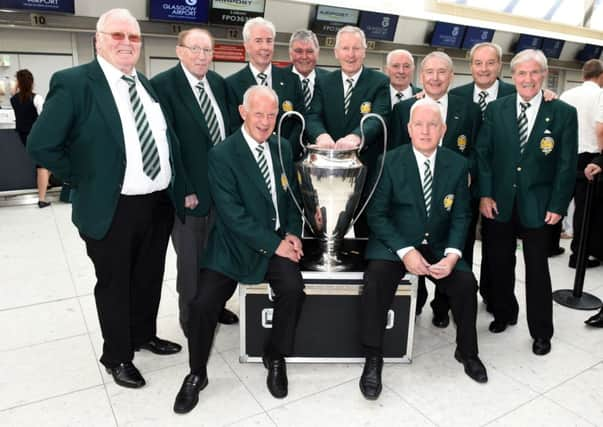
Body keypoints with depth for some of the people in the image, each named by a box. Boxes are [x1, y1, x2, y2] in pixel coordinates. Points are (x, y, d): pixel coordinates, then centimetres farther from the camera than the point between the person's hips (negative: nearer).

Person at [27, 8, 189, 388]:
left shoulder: (147, 84, 9)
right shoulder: (73, 83, -11)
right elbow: (41, 145, -12)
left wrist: (182, 187, 9)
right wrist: (86, 180, -7)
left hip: (161, 203, 6)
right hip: (112, 209, -6)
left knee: (150, 278, 21)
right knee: (114, 284, 12)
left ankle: (145, 335, 44)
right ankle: (117, 356, 32)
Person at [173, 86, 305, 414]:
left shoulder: (282, 148, 7)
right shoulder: (222, 154, -10)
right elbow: (232, 214, -16)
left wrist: (292, 233, -2)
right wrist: (274, 244, -18)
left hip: (279, 240, 3)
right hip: (233, 244, -3)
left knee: (293, 289, -23)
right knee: (203, 303, -18)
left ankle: (275, 357, 5)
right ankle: (197, 374, 11)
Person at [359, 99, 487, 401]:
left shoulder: (458, 164, 0)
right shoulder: (390, 162, -8)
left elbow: (461, 216, 3)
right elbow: (377, 214, -9)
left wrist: (452, 254, -15)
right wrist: (405, 251, -21)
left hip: (438, 245, 3)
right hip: (395, 242, -2)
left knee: (466, 282, -19)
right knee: (376, 279, -29)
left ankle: (467, 352, 9)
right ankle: (373, 359, -13)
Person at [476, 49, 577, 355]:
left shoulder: (563, 113, -2)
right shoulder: (496, 109, 2)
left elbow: (567, 164, -2)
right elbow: (482, 153, 1)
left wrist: (558, 205, -7)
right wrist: (485, 194, -6)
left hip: (538, 206, -1)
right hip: (499, 203, 2)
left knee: (537, 270, 9)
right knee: (499, 264, 13)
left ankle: (541, 332, 24)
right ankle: (504, 313, 35)